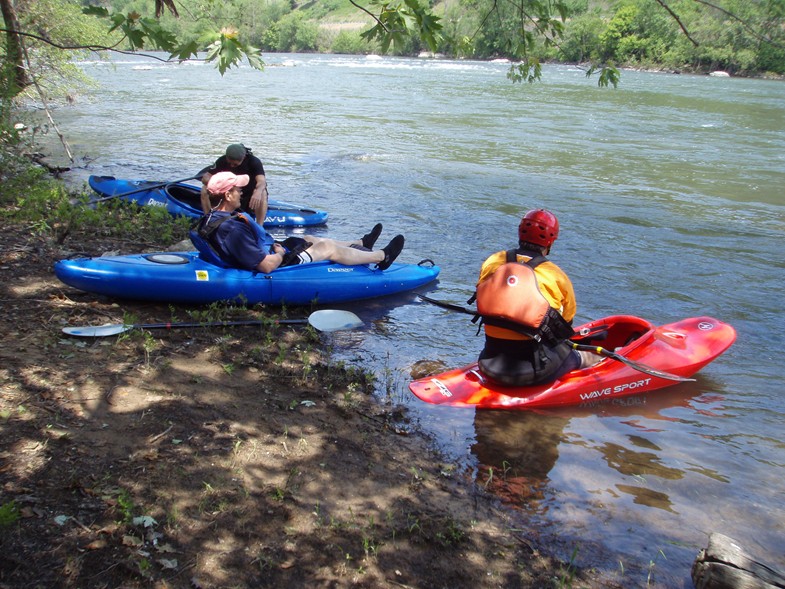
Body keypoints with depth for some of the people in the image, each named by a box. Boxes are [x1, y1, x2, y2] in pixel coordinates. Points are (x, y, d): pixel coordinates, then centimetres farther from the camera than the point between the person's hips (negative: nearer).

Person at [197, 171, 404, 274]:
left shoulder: (211, 219, -2)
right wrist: (280, 254, -14)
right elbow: (267, 265, -35)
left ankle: (360, 245, 46)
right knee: (328, 248, 1)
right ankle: (381, 257, 21)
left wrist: (272, 246, 9)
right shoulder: (233, 229, -35)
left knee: (309, 239, 24)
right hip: (277, 266, -10)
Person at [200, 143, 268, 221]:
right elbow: (205, 177, -10)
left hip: (249, 197, -3)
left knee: (262, 194, -37)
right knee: (205, 189, -17)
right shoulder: (222, 160, -9)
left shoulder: (254, 161, -19)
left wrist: (258, 192, -62)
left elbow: (262, 181, -37)